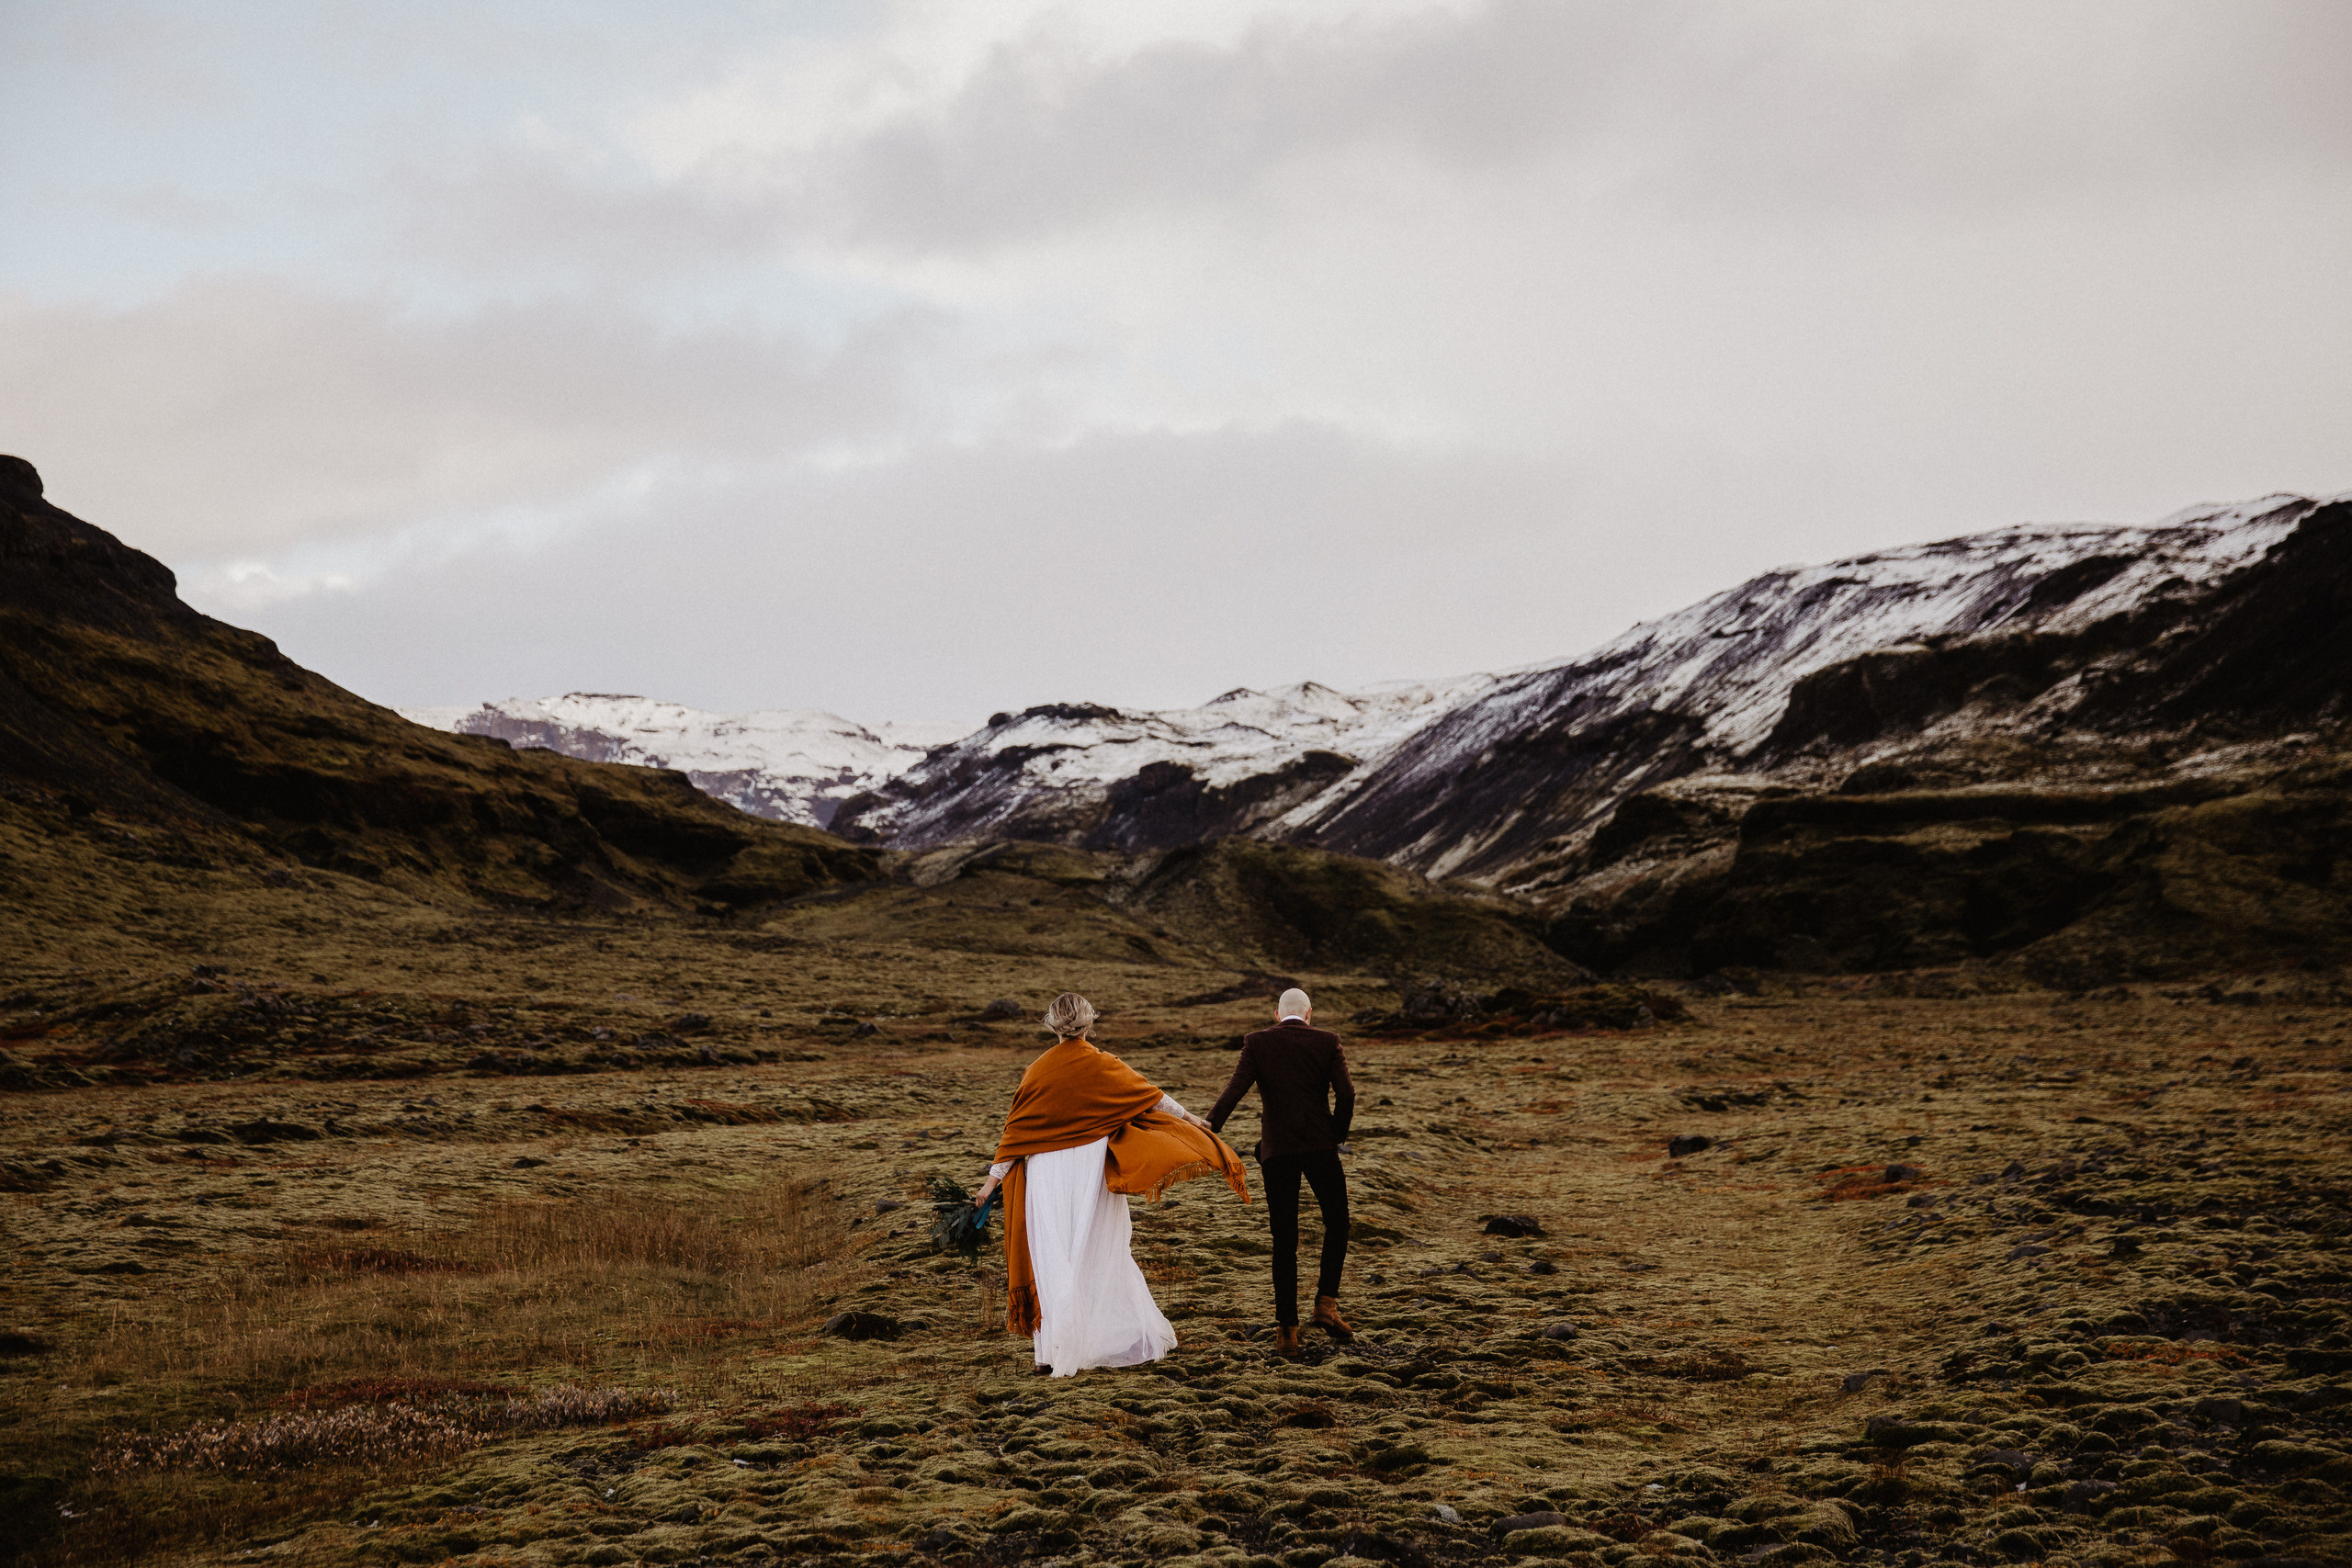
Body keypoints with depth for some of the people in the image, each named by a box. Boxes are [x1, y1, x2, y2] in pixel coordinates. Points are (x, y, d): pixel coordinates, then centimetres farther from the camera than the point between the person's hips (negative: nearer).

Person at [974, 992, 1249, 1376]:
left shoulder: (1038, 1071, -3)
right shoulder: (1103, 1065, -4)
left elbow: (1016, 1127, -1)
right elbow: (1152, 1097, 7)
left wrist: (994, 1178, 5)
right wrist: (1191, 1119, 22)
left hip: (1046, 1174, 0)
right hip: (1092, 1171, 0)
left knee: (1054, 1260, 4)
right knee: (1098, 1257, 11)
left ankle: (1053, 1352, -1)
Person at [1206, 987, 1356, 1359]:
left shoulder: (1257, 1042, 3)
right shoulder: (1327, 1041, 3)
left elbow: (1235, 1090, -11)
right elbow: (1345, 1093, -7)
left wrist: (1208, 1129, -16)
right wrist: (1338, 1134, 8)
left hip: (1277, 1150, 1)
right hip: (1320, 1146, -1)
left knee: (1284, 1241, 7)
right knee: (1336, 1224, 17)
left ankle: (1287, 1331, 5)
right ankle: (1326, 1301, 2)